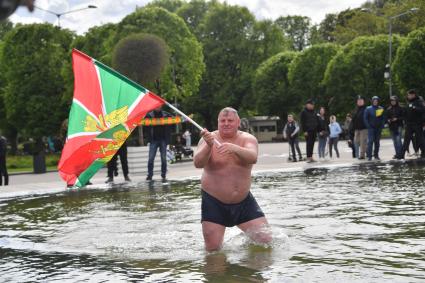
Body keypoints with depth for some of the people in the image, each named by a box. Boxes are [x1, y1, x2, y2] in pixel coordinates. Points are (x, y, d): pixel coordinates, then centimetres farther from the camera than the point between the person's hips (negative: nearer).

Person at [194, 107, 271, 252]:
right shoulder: (209, 139, -6)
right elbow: (198, 163, -22)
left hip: (243, 201, 2)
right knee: (213, 249, -4)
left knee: (265, 240, 1)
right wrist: (208, 146, -41)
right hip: (214, 202, -2)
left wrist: (234, 148, -44)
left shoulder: (247, 139, -2)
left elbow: (253, 158, -24)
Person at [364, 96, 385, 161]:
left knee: (377, 142, 7)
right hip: (371, 128, -3)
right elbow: (365, 118, 0)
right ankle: (369, 156, -11)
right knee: (370, 141, -10)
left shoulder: (381, 109, 6)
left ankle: (376, 155, 14)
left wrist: (382, 126, -4)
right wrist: (368, 126, -8)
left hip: (378, 128, 3)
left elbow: (383, 118, 7)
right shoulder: (368, 109, 0)